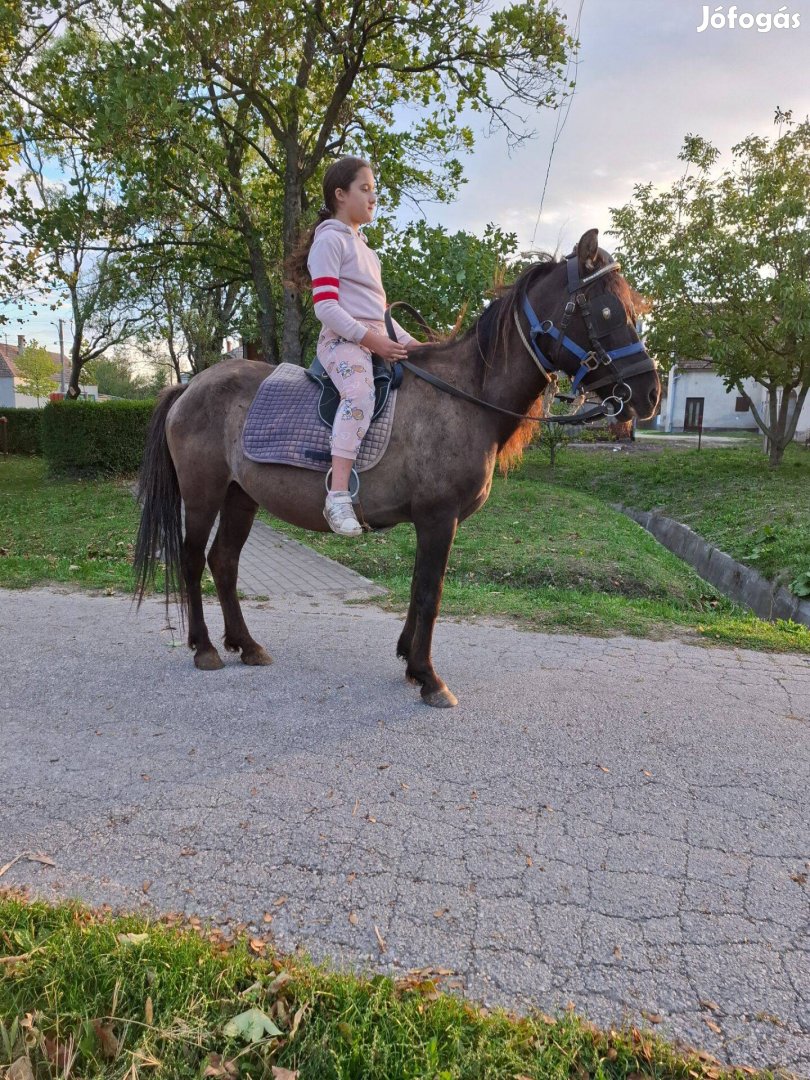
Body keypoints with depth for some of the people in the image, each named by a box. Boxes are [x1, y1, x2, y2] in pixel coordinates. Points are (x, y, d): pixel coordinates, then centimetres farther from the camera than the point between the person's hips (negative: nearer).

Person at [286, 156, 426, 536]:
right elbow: (326, 307, -14)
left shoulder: (363, 247, 28)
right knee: (360, 392, -37)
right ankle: (338, 495, -46)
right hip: (343, 340, -10)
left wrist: (406, 340, 13)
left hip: (378, 342, 10)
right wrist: (371, 339, -20)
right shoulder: (330, 240, -1)